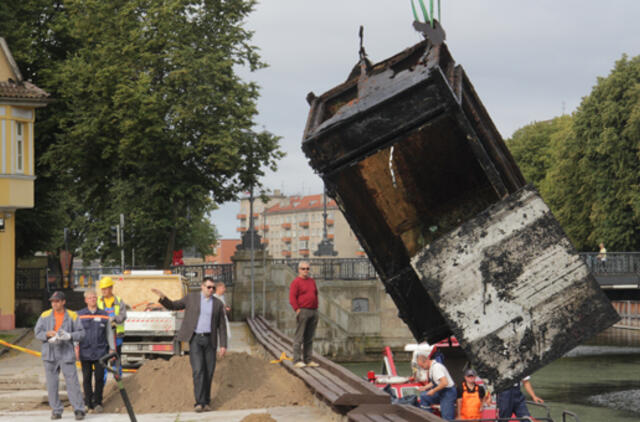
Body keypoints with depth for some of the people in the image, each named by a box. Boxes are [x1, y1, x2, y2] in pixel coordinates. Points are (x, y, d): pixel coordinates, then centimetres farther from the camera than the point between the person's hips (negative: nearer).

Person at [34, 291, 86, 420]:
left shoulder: (72, 316, 4)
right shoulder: (45, 315, 7)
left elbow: (81, 333, 1)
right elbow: (37, 333, 4)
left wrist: (69, 336, -16)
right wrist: (48, 334, -15)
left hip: (67, 355, -2)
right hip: (50, 354, 2)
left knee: (72, 382, -7)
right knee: (51, 384, 3)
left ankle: (79, 410, -3)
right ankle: (56, 410, 11)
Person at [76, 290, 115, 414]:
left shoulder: (104, 315, 9)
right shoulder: (80, 315, 5)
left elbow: (109, 333, 13)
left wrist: (112, 349, 7)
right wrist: (76, 347, -9)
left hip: (100, 352, 1)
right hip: (85, 353, -1)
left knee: (99, 378, -1)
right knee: (86, 379, 3)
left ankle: (98, 403, 9)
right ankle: (88, 403, 10)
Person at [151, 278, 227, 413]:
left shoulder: (218, 304, 4)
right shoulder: (191, 298, 1)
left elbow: (222, 327, 6)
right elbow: (172, 306, 5)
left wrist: (223, 345, -1)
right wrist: (162, 296, -13)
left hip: (209, 340, 2)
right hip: (195, 338, -2)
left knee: (208, 372, 3)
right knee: (198, 370, -14)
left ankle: (206, 401, 16)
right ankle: (200, 402, -16)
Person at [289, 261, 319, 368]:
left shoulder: (312, 281, 17)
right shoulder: (296, 282, -5)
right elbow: (292, 298, -11)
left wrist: (316, 309, 16)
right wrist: (297, 310, -16)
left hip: (313, 312, 7)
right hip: (302, 312, -7)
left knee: (309, 338, 9)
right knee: (299, 337, -7)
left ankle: (308, 360, 13)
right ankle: (297, 360, -7)